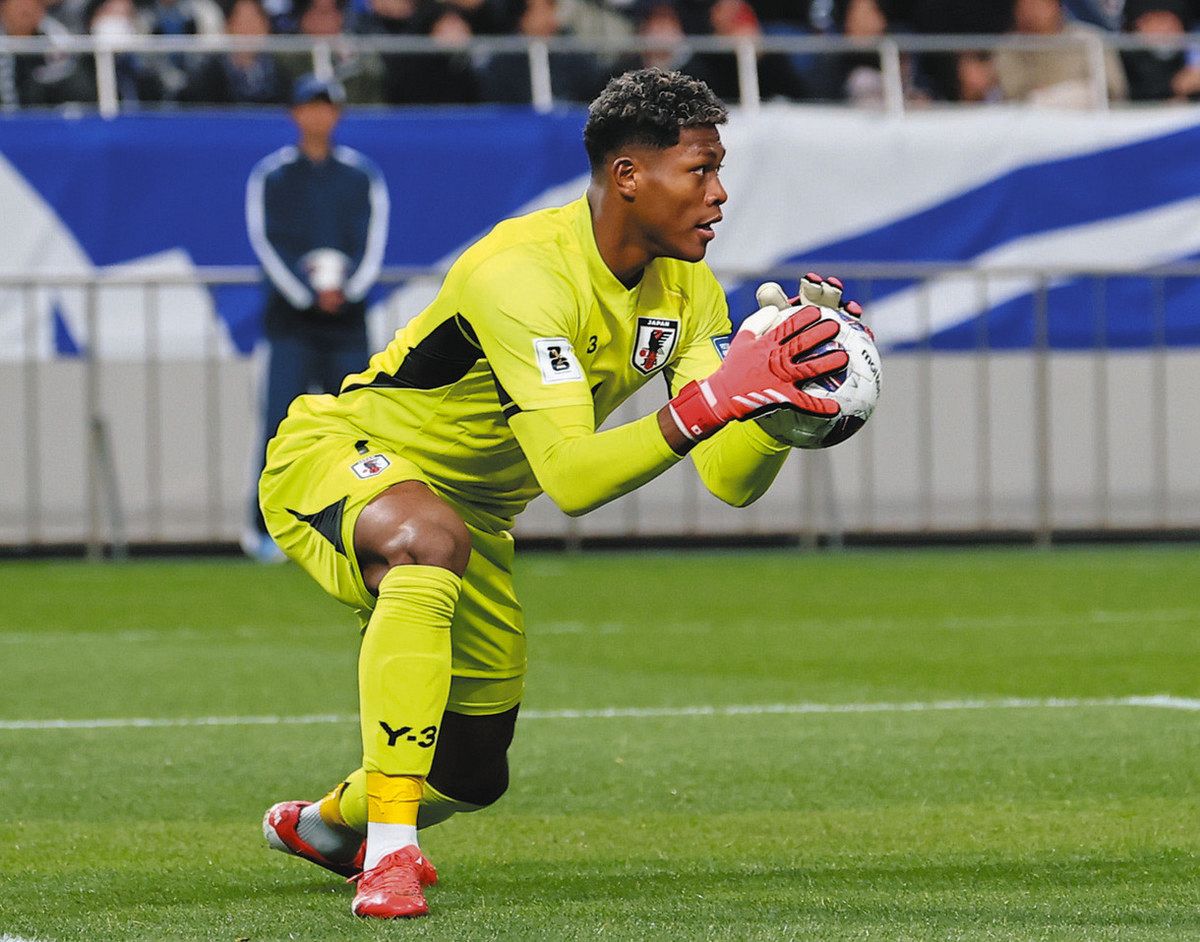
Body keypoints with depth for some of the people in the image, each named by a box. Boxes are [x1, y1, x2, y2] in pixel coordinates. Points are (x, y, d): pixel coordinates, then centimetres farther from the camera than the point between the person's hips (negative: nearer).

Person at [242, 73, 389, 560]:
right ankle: (263, 529, -7)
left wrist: (345, 289, -10)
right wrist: (311, 294, -11)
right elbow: (267, 242, -3)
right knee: (280, 423, -10)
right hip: (291, 319, -2)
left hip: (348, 318, 2)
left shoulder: (362, 175, 11)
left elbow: (372, 242, 6)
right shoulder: (270, 174, 4)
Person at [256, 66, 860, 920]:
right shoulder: (523, 274, -34)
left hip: (471, 507, 8)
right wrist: (707, 402, -54)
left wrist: (786, 397, -33)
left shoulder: (685, 291, -9)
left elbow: (733, 480, -14)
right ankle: (387, 854, -41)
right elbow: (570, 478, -44)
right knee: (431, 538, -44)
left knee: (474, 776, 13)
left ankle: (325, 824, 49)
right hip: (337, 458, -8)